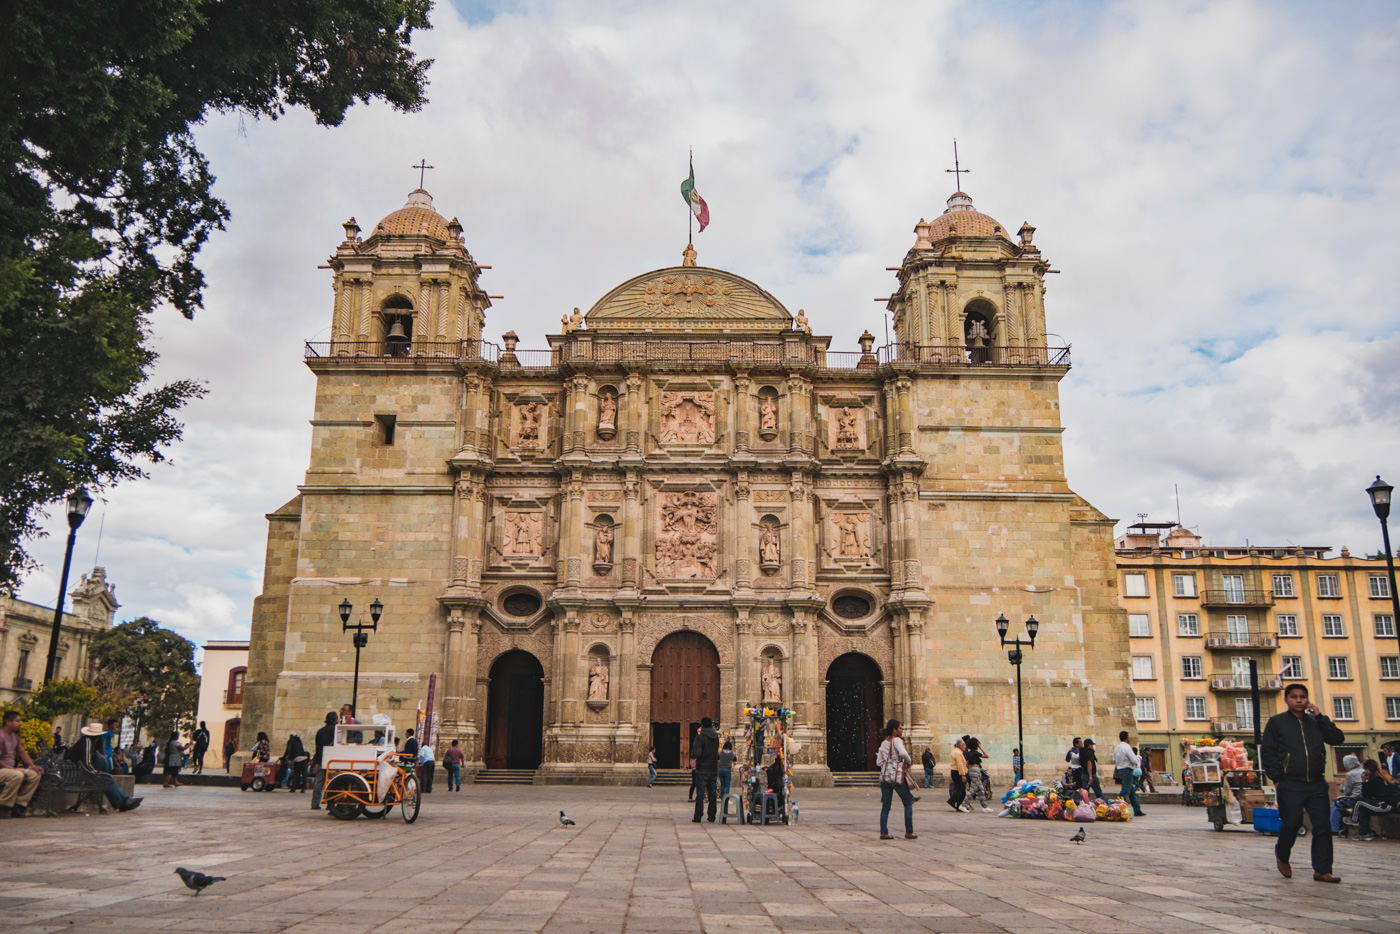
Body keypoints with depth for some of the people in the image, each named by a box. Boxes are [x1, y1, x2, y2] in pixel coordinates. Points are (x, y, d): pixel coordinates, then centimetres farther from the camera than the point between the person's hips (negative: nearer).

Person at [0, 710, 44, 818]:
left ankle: (19, 806, -6)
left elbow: (21, 752, 19)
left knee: (35, 774, -8)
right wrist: (11, 768, -25)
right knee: (17, 775, -35)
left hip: (10, 768, 9)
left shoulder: (14, 735, 13)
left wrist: (32, 765, 6)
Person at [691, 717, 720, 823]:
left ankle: (697, 817, -2)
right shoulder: (716, 737, 5)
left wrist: (692, 749, 1)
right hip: (713, 769, 5)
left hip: (702, 770, -5)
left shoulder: (700, 737, -13)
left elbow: (697, 753, -21)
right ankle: (712, 817, 11)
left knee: (700, 794, -2)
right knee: (712, 794, 9)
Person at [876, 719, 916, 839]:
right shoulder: (897, 740, -6)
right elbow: (903, 753, -25)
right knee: (908, 803, 9)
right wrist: (909, 762, -8)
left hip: (884, 776, 6)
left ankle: (883, 833, 3)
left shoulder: (883, 743, 15)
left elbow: (879, 763, 13)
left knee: (885, 806, 7)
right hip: (897, 777, -6)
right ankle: (909, 832, 9)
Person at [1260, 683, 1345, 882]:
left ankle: (1322, 870, 7)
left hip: (1317, 784, 3)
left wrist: (1320, 717, -5)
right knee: (1292, 824, -5)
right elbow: (1266, 752, 1)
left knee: (1323, 826, 0)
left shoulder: (1315, 722, 14)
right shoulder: (1276, 722, 4)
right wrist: (1276, 778, -6)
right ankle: (1281, 855, 22)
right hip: (1291, 785, -3)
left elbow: (1338, 739, 1)